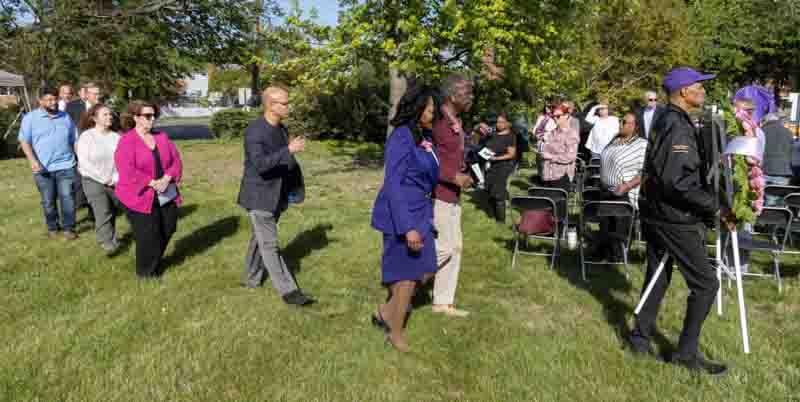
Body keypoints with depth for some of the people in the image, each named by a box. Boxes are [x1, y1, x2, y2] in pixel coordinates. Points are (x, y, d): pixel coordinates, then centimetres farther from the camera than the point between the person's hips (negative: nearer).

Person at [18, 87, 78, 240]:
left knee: (67, 197, -2)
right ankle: (52, 227, 24)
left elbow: (74, 141, 14)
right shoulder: (30, 118, 1)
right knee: (48, 201, 10)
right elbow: (24, 141, -3)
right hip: (43, 168, -1)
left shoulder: (65, 117, 9)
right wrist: (33, 161, -16)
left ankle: (68, 227, 8)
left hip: (66, 166, 1)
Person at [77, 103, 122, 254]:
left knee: (112, 214, 11)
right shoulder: (86, 136, -7)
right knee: (103, 213, -15)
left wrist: (116, 179, -12)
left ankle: (109, 241, 26)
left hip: (115, 183, 3)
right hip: (93, 181, -3)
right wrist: (105, 179, -13)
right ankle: (109, 244, -16)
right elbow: (84, 162, -11)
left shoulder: (116, 137, -1)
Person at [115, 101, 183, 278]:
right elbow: (127, 171, -19)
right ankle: (147, 271, 19)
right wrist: (152, 183, -19)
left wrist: (166, 179, -11)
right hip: (141, 197, -6)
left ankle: (155, 263, 38)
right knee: (148, 236, -2)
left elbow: (176, 160, 6)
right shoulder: (126, 141, -10)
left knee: (168, 229, 14)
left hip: (167, 195, 6)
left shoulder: (162, 137, 9)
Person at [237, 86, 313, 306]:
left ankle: (250, 278, 35)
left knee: (260, 239, 20)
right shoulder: (254, 131, -18)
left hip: (276, 195, 8)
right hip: (259, 196, -8)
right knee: (270, 245, -3)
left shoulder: (281, 129, 7)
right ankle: (288, 290, 0)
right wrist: (289, 150, -32)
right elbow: (260, 164, -30)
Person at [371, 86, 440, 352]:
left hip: (421, 213, 9)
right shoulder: (401, 138, -19)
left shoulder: (422, 137, 7)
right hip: (402, 215, -9)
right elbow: (393, 185, -22)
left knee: (426, 270, 13)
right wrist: (407, 227, -26)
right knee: (407, 274, 4)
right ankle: (395, 330, 25)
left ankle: (387, 312, 31)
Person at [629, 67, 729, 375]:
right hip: (675, 217, -10)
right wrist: (715, 207, -20)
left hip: (655, 212, 10)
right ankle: (686, 352, 6)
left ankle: (641, 337, 25)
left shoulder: (664, 121, 12)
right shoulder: (679, 127, -19)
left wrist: (712, 159, 17)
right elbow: (678, 182, -26)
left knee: (658, 276, 17)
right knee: (705, 282, -1)